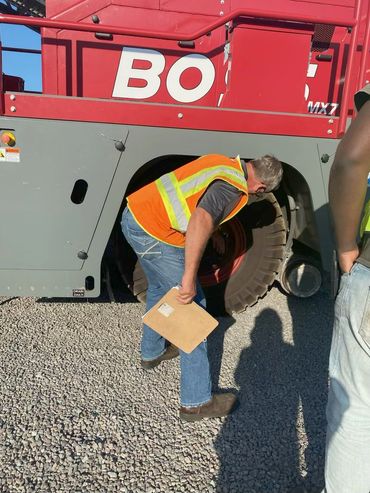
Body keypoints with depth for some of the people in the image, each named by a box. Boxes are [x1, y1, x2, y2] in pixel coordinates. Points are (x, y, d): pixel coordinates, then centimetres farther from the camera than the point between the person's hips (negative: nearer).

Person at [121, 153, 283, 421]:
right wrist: (189, 276, -30)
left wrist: (214, 233, 42)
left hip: (134, 214, 10)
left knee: (160, 288, 28)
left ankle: (151, 352, 48)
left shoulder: (226, 163, 14)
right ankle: (196, 401, 6)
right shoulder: (232, 188, -14)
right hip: (153, 233, -10)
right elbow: (200, 221, -32)